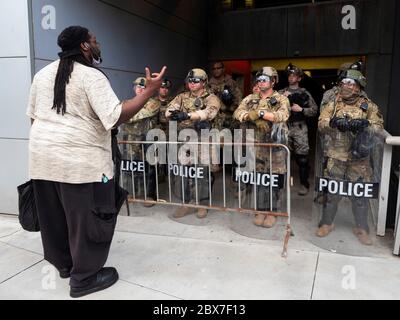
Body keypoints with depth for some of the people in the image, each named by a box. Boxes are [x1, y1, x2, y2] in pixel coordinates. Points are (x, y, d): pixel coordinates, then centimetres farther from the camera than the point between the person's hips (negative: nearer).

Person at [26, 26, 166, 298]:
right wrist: (149, 92, -16)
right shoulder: (92, 76, -11)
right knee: (88, 218, 5)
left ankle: (64, 263, 38)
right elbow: (115, 117, -21)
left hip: (42, 156, 8)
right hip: (81, 159, -8)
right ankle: (84, 277, 17)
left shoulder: (43, 74, 13)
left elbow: (33, 115, 17)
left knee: (55, 214, 19)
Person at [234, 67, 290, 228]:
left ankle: (272, 212, 16)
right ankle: (261, 210, 19)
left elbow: (283, 115, -20)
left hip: (275, 144, -3)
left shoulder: (281, 99, 1)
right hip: (256, 144, 3)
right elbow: (237, 113, -3)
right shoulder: (250, 99, 11)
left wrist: (260, 113, -25)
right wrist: (250, 116, -23)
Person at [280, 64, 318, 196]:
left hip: (299, 128, -2)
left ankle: (304, 184, 8)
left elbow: (314, 110, 3)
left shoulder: (304, 93, 8)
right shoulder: (281, 93, 13)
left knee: (302, 157, -3)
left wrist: (301, 109, -9)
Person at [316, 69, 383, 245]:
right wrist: (333, 122, -23)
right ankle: (326, 223, 25)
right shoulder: (333, 105, 7)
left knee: (360, 194, 8)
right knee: (331, 191, 8)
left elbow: (378, 125, -3)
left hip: (359, 159, 0)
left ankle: (362, 228, 24)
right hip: (336, 157, 1)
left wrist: (363, 125, -22)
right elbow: (321, 125, -3)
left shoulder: (368, 106, 4)